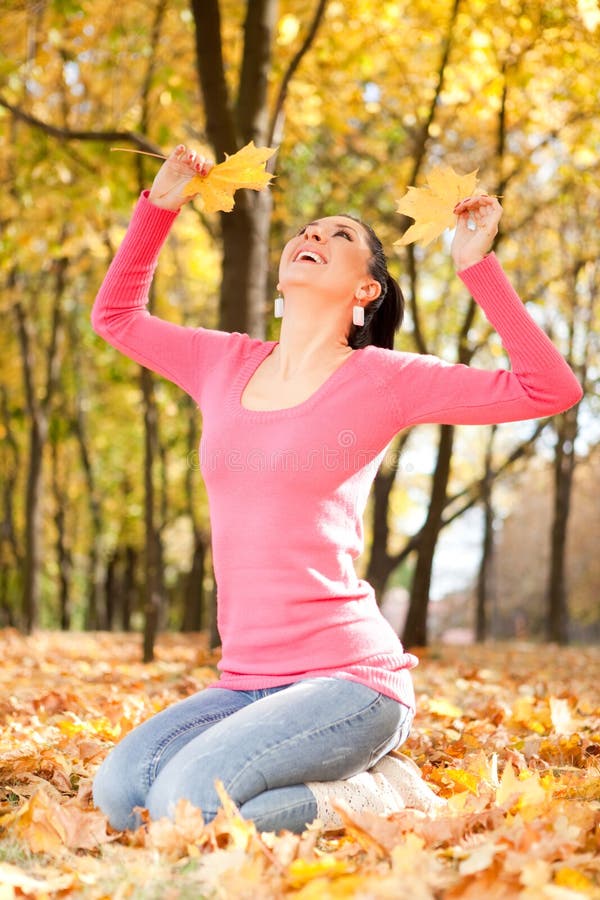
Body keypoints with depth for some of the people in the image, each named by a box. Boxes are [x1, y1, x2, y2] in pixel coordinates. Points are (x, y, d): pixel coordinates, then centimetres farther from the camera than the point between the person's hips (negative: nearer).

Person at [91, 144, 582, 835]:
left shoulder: (381, 378, -1)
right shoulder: (225, 365, 13)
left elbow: (551, 389, -6)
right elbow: (115, 314, 29)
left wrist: (477, 265, -7)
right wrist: (159, 205, 19)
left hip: (349, 675, -6)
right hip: (246, 682, 6)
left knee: (186, 803, -25)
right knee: (120, 791, -15)